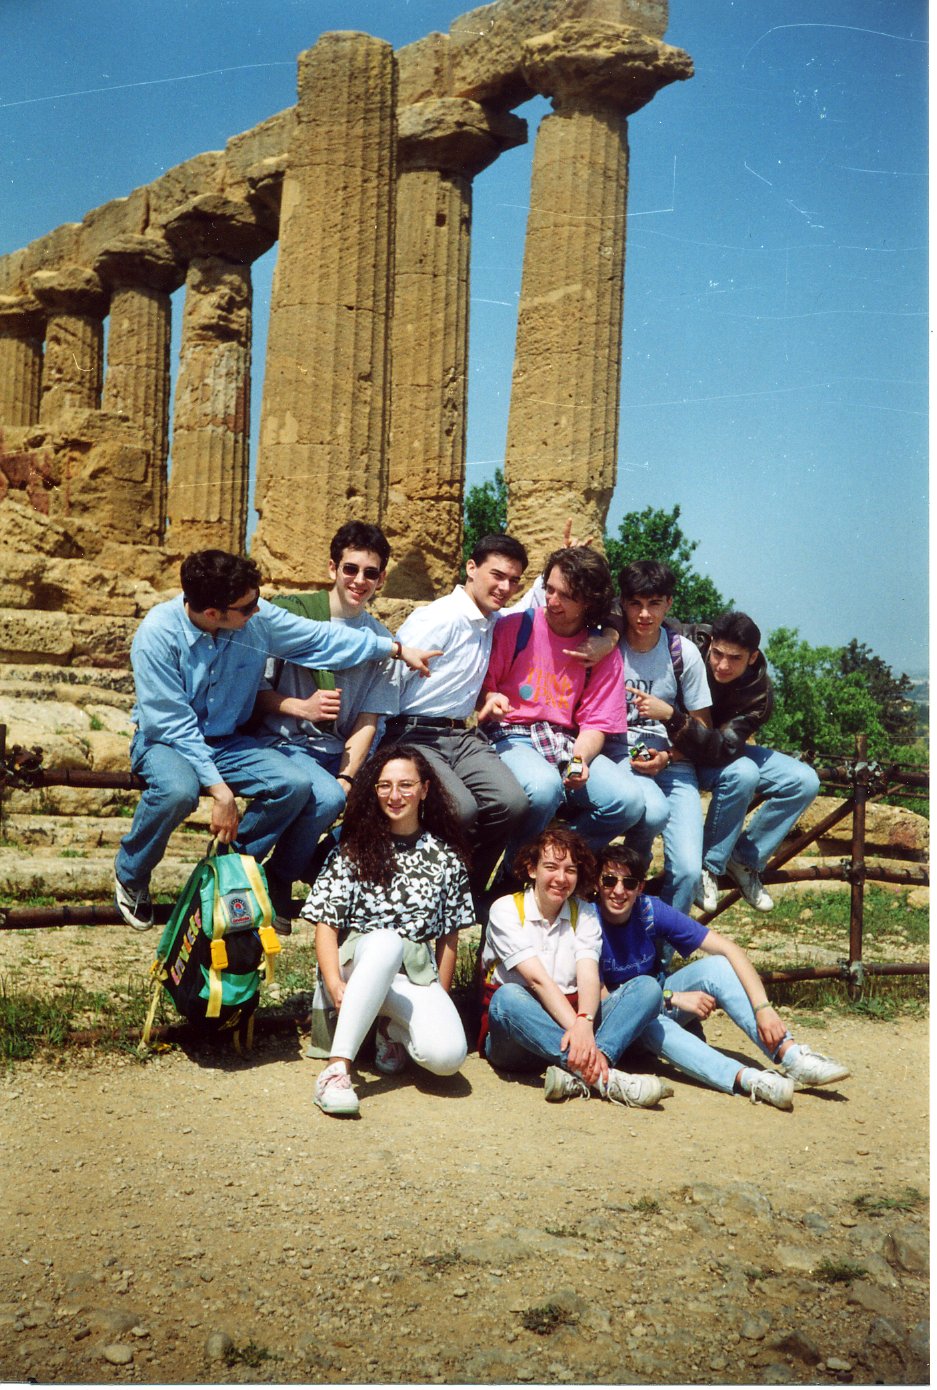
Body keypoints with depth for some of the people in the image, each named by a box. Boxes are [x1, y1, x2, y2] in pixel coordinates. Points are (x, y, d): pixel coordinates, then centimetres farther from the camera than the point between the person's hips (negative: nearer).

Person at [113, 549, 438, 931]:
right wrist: (219, 790, -30)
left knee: (295, 785, -19)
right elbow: (173, 724, -25)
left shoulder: (257, 618, -11)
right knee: (178, 791, -38)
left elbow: (322, 638, 2)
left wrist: (397, 649, 5)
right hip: (167, 740, -4)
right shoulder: (158, 634, -24)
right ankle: (130, 876, -8)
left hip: (226, 741, 5)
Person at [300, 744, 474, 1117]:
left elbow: (449, 935, 11)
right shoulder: (353, 849, 3)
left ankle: (395, 1030, 7)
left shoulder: (445, 856, 8)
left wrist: (439, 1001, 8)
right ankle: (337, 1069, -41)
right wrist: (335, 984, -20)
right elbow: (326, 923, -3)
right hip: (358, 964, -1)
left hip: (416, 975, 2)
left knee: (447, 1056, -28)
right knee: (387, 940, -39)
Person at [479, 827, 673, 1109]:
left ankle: (579, 1077, -40)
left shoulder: (584, 913, 9)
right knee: (507, 997, -37)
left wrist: (584, 1023, -31)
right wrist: (575, 1026, -32)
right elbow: (537, 979, -17)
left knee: (648, 987, -16)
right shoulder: (506, 909, -3)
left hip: (571, 1025, 4)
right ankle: (604, 1078, -45)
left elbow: (589, 976, -9)